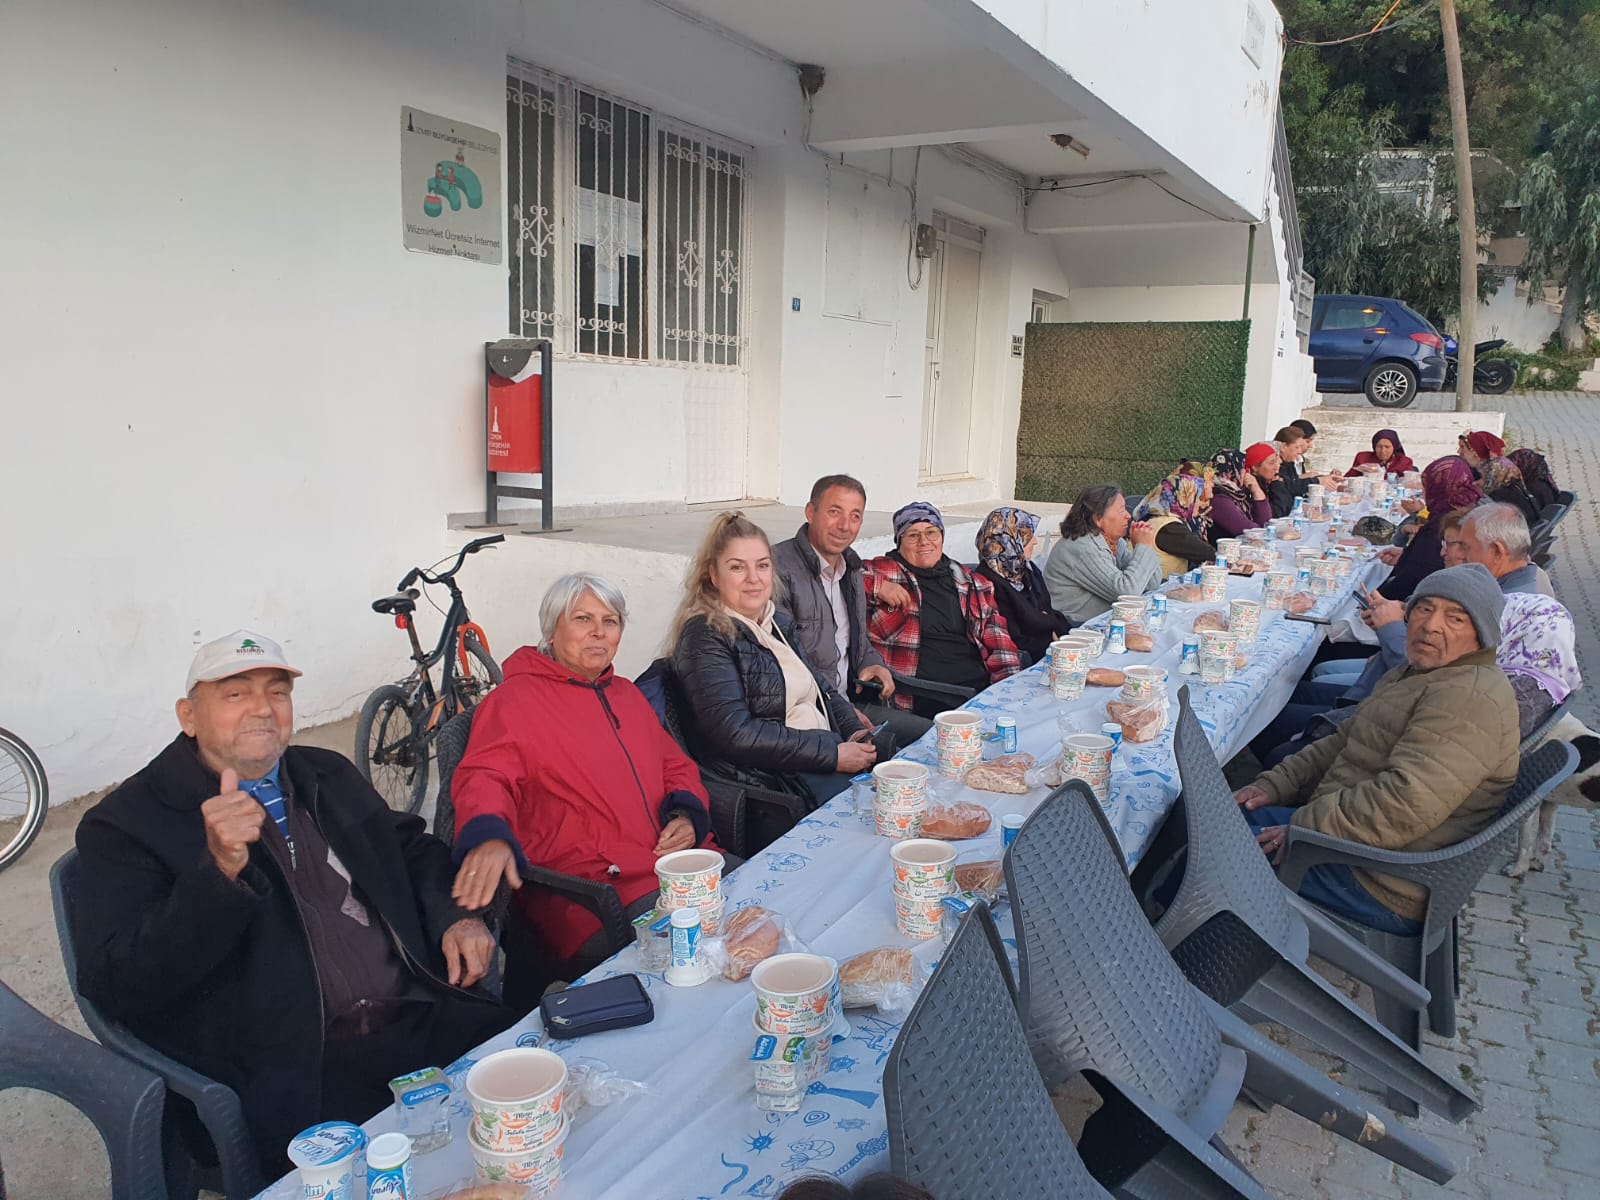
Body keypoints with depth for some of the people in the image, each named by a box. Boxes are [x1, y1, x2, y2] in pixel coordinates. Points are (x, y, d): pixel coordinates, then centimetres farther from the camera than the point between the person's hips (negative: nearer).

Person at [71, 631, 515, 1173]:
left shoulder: (329, 774, 17)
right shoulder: (127, 824, 0)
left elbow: (412, 845, 28)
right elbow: (118, 989, -9)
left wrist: (453, 917, 7)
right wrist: (219, 869, -23)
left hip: (421, 1016, 6)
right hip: (296, 1073, -6)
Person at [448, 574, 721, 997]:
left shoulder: (628, 694, 25)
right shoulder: (515, 699, 4)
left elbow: (678, 767, 29)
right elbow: (483, 778, -9)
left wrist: (687, 816, 6)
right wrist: (488, 837, -32)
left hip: (679, 859, 8)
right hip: (590, 889, -7)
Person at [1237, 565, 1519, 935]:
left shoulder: (1472, 696, -20)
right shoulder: (1417, 674, 15)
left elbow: (1406, 804, -30)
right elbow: (1343, 742, 18)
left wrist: (1302, 829, -24)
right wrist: (1274, 785, 4)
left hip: (1383, 891, -10)